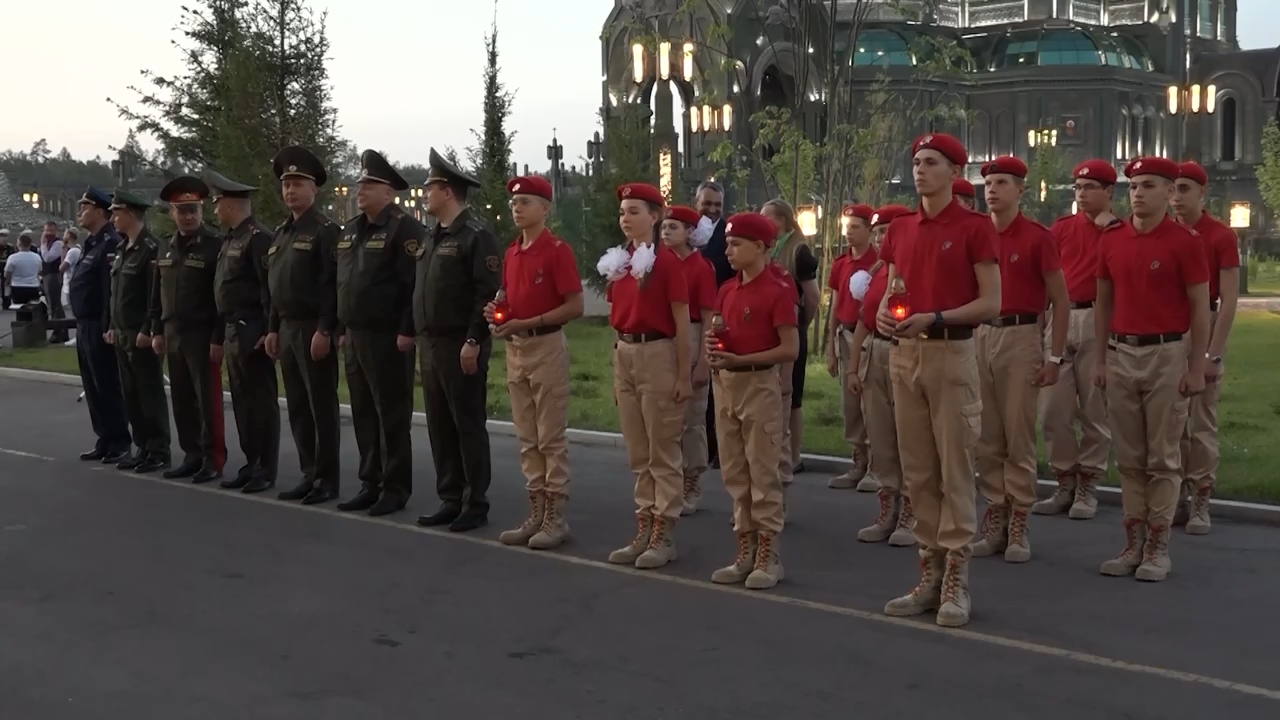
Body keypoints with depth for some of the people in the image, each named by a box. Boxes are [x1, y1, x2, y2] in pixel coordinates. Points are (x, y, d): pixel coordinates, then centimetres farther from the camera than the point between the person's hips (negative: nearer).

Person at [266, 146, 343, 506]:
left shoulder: (326, 230, -9)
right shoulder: (282, 232, 16)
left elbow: (333, 285, -16)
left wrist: (324, 330, -21)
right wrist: (272, 329, 14)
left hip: (314, 329, -8)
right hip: (287, 329, 8)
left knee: (322, 406, -3)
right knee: (297, 407, 11)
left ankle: (328, 479, 3)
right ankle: (309, 474, 18)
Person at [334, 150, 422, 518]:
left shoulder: (405, 229, -10)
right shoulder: (350, 230, 17)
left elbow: (416, 284, -17)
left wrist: (407, 332, -20)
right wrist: (342, 329, 16)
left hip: (387, 339, -8)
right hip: (354, 338, 8)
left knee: (392, 416, -1)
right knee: (363, 415, 12)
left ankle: (396, 488, 6)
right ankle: (371, 483, 20)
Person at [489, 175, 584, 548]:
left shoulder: (557, 250, -10)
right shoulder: (511, 252, 12)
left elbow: (575, 307, -15)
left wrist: (526, 323, -19)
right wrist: (497, 312, 0)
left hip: (547, 346, -8)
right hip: (515, 349, 8)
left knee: (551, 437, -2)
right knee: (527, 438, 11)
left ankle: (556, 517, 5)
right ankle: (536, 513, 18)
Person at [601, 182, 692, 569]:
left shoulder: (667, 261, -10)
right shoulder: (617, 261, 10)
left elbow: (682, 323, -10)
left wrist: (684, 375, -12)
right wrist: (616, 368, 15)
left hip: (657, 355, -7)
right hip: (624, 355, 7)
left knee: (663, 451, 1)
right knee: (638, 453, 13)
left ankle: (664, 535, 8)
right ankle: (644, 529, 21)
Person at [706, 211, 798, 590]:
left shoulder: (778, 289, -11)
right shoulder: (727, 290, 10)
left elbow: (790, 349, -15)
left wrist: (739, 360, -21)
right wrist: (713, 343, -4)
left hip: (760, 385, -8)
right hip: (726, 385, 8)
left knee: (762, 472, -2)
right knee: (734, 472, 11)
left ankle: (769, 554, 6)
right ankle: (745, 550, 20)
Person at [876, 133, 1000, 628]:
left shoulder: (975, 227, -5)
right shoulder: (900, 229, 13)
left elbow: (991, 303, -8)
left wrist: (935, 318, -20)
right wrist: (884, 312, -3)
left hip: (952, 353, -6)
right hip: (905, 354, 6)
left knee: (954, 466, -3)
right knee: (917, 468, 9)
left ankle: (956, 579, 2)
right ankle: (930, 571, 18)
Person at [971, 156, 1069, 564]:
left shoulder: (1037, 237, -5)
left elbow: (1060, 299, -2)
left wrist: (1055, 357, -7)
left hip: (1021, 337, -4)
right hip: (981, 337, 5)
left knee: (1019, 436, -1)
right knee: (987, 438, 7)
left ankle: (1019, 526, 7)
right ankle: (995, 518, 16)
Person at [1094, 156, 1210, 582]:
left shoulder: (1184, 243, -7)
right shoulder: (1111, 240, 7)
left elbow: (1199, 308, -5)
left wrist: (1196, 367, -9)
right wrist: (1101, 359, 10)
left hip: (1167, 354, -4)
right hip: (1122, 354, 5)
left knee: (1163, 457, 2)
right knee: (1129, 457, 9)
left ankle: (1158, 547, 9)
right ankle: (1133, 543, 16)